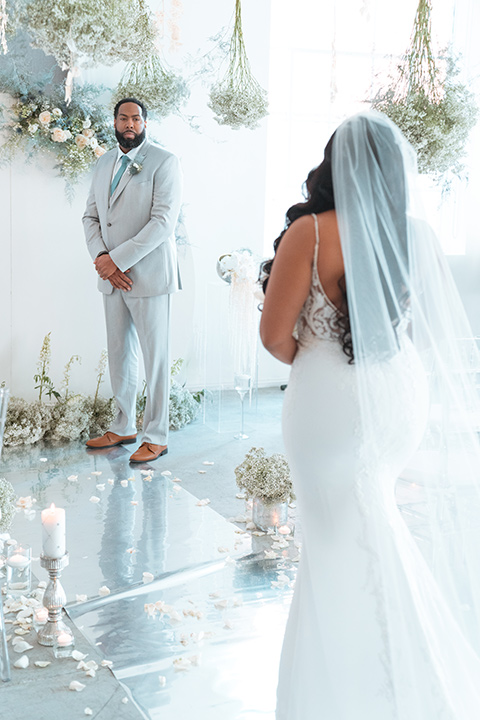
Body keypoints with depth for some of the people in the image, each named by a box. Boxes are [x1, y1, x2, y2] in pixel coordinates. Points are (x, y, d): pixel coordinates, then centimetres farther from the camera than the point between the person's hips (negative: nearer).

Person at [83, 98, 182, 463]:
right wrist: (101, 259, -5)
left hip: (149, 275, -6)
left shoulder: (164, 161, -6)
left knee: (155, 356, 0)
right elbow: (91, 216, 14)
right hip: (112, 277, 6)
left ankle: (157, 437, 9)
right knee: (119, 353, 13)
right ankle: (124, 427, 25)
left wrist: (117, 259, -18)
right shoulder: (104, 163, 15)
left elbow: (163, 221, -15)